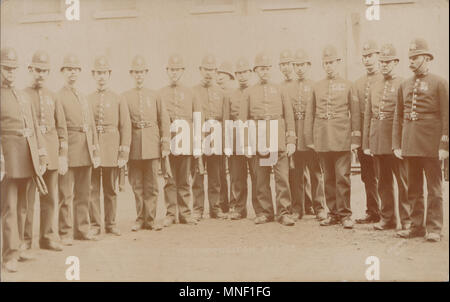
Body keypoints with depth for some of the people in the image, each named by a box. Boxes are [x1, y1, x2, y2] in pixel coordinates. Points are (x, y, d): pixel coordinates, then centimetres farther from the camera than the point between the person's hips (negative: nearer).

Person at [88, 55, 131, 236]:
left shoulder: (119, 100, 5)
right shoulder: (87, 100, 7)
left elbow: (126, 127, 1)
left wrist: (124, 154, -6)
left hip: (112, 151, 0)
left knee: (111, 190, 8)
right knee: (93, 189, 2)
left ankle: (111, 224, 18)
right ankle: (95, 225, 11)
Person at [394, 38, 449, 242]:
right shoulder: (404, 86, 12)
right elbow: (398, 117, 13)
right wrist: (396, 145, 6)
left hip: (431, 145, -4)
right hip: (410, 145, 5)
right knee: (413, 188, 10)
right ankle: (417, 226, 19)